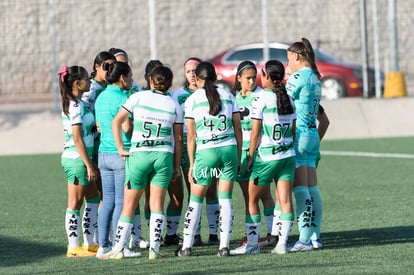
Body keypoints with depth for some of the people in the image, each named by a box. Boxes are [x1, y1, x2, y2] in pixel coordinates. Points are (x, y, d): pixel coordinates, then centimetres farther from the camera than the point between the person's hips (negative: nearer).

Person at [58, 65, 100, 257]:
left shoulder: (72, 104, 13)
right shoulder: (77, 106, -16)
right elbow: (77, 139, -19)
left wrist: (90, 163, 15)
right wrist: (89, 165, -17)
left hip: (73, 158, 9)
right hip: (77, 159, -9)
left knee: (93, 200, 14)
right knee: (75, 204, -2)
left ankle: (89, 244, 18)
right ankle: (74, 248, 4)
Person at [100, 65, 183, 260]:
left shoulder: (138, 97, 1)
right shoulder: (174, 105, 6)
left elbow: (116, 122, -2)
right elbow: (178, 138, 8)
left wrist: (121, 148, 2)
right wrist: (177, 166, 15)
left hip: (139, 154, -1)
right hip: (164, 155, 1)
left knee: (129, 204, 5)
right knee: (157, 205, 4)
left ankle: (118, 249, 5)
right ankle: (154, 249, -2)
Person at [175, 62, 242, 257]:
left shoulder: (192, 99, 2)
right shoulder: (228, 96, 10)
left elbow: (191, 136, 1)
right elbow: (238, 129, 8)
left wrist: (191, 165, 5)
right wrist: (238, 158, 15)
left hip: (206, 151, -2)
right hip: (229, 148, 2)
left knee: (195, 200, 8)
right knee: (225, 199, 6)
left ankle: (186, 246, 7)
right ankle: (224, 246, 1)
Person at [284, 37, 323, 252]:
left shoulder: (298, 77, -12)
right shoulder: (315, 78, 13)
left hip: (297, 135, -9)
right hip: (312, 135, 9)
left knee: (300, 190, -9)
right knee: (312, 189, 11)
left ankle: (304, 239, -11)